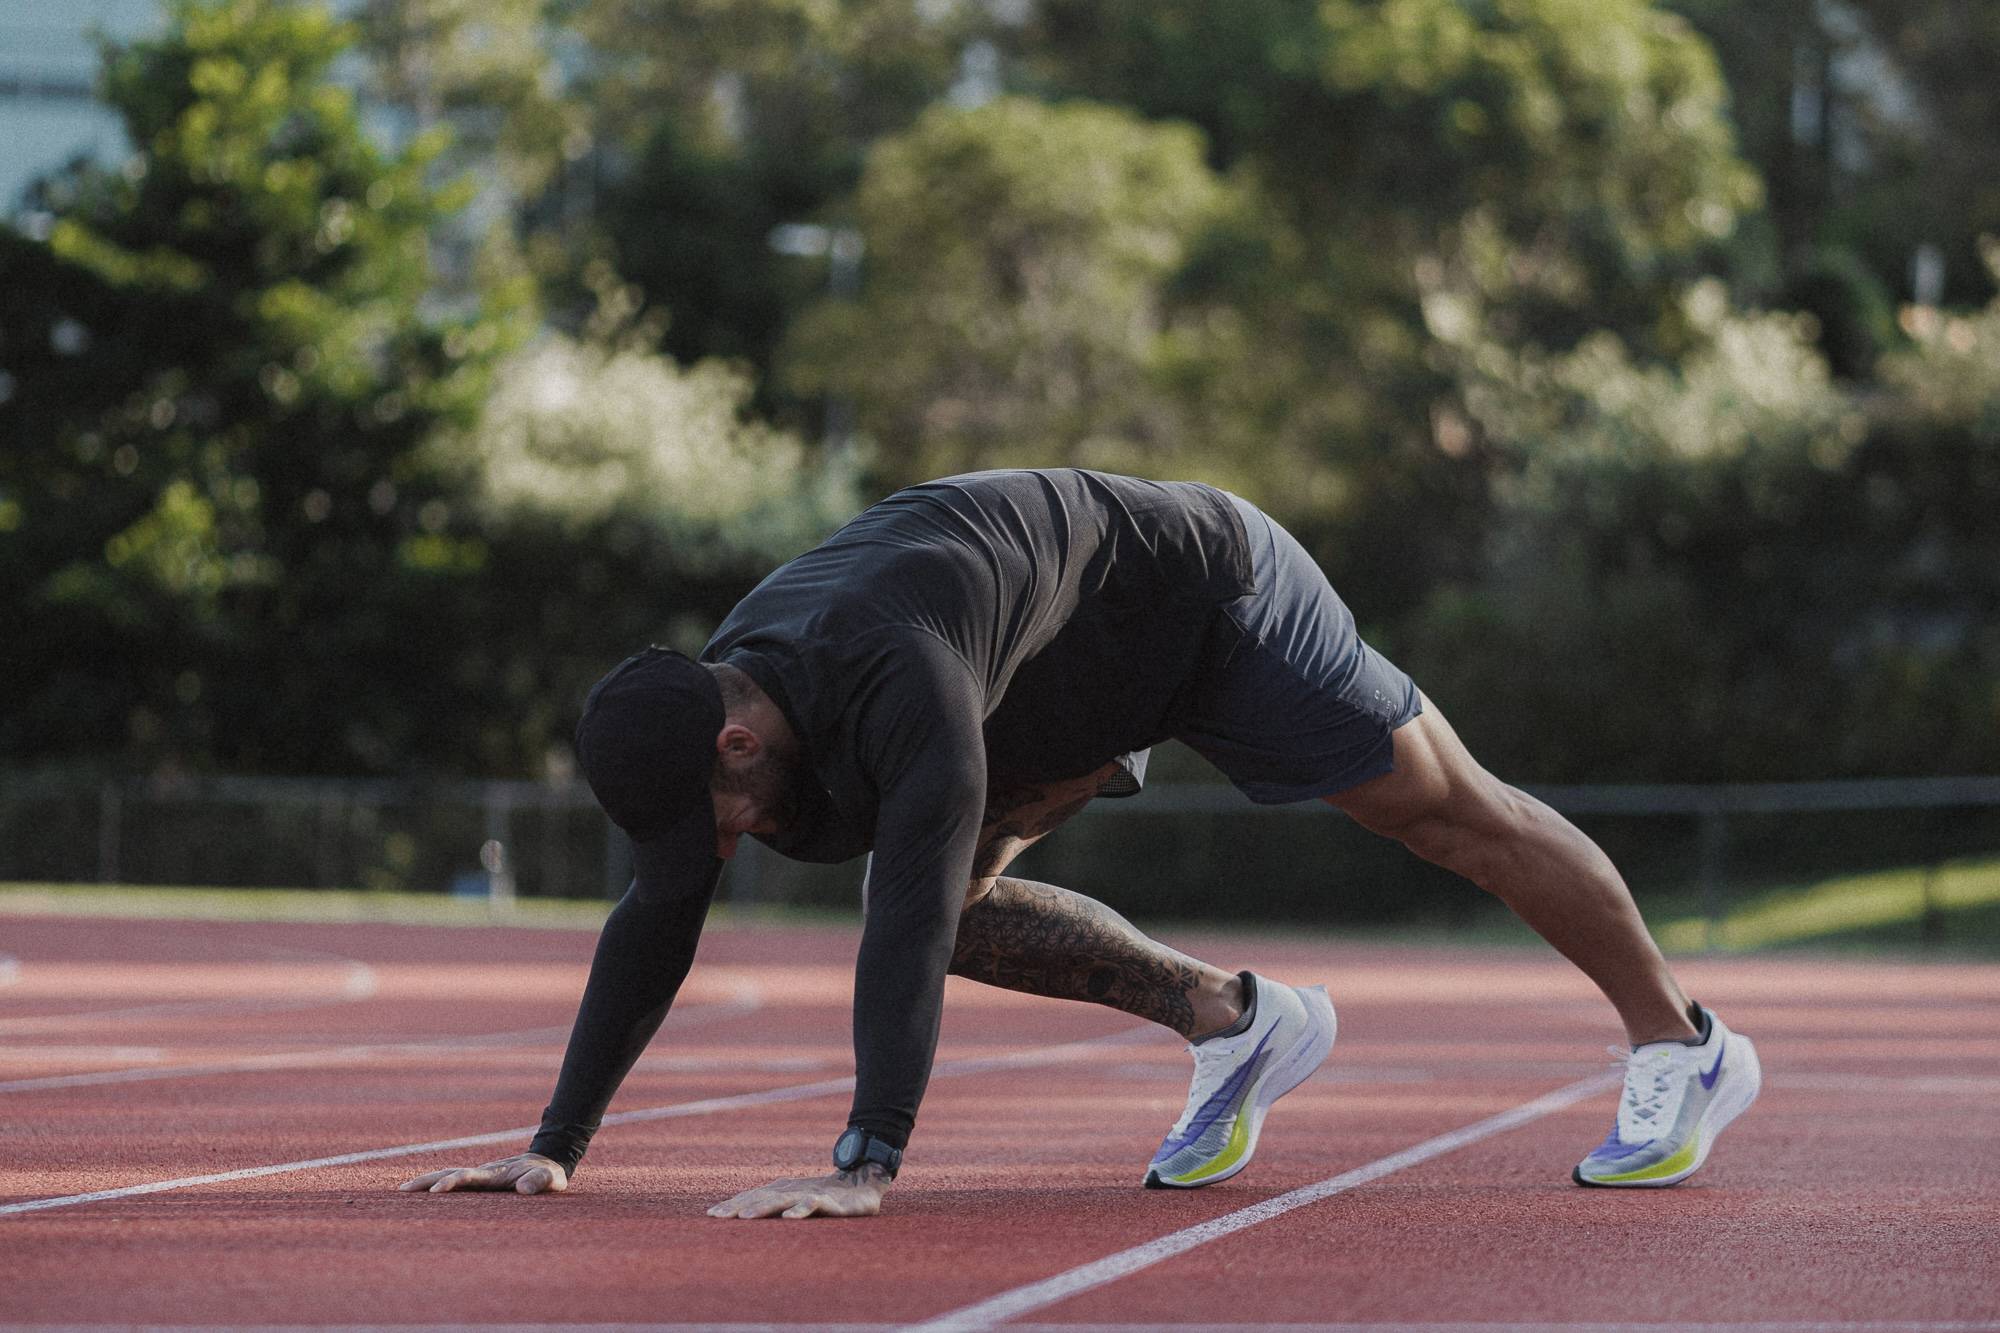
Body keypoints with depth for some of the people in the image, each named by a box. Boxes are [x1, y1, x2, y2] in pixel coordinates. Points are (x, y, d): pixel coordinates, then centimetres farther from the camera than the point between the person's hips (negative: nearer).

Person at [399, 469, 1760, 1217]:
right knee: (956, 898, -3)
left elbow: (910, 912, -52)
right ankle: (1235, 1024, 11)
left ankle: (1683, 1046, 20)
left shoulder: (895, 674, -43)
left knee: (1451, 810, 3)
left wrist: (865, 1167, -57)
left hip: (1212, 596, -8)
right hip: (1095, 678, 8)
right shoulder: (707, 704, -18)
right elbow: (654, 927, -13)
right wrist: (554, 1150, -17)